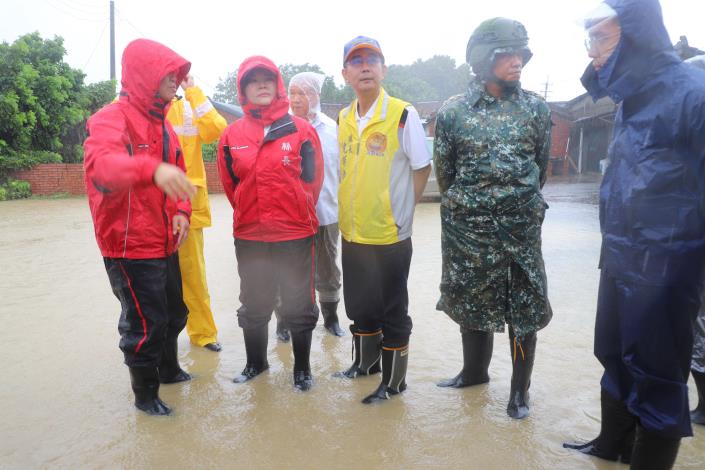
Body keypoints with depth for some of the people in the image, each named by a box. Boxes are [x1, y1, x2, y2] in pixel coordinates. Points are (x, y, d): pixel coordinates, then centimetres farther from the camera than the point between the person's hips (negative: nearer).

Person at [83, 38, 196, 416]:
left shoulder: (162, 123, 12)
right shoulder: (112, 118, -14)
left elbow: (178, 173, 17)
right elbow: (100, 162, -35)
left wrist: (181, 211, -3)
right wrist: (151, 168, -54)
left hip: (165, 244, 9)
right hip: (130, 246, -8)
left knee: (173, 312, 22)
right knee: (145, 323, 0)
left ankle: (168, 369, 45)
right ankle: (145, 394, 22)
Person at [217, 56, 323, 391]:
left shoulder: (301, 130, -4)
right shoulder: (232, 135, 2)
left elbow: (312, 179, 2)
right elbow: (230, 184, 9)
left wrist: (295, 214, 6)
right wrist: (249, 216, 11)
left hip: (296, 234, -2)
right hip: (249, 236, 3)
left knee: (298, 305, 9)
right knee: (254, 305, 17)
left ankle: (302, 368, 27)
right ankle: (255, 362, 37)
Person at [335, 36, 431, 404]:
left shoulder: (403, 114, -10)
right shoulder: (343, 119, 7)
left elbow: (422, 168, -6)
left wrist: (400, 210, -6)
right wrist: (349, 211, 9)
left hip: (390, 234, -6)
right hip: (352, 233, 6)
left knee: (392, 311, 7)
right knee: (359, 305, 20)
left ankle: (394, 380, 24)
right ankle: (365, 362, 41)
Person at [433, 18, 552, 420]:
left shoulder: (536, 108, 1)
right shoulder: (453, 111, -2)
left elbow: (542, 165, 11)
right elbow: (444, 172, 6)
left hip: (522, 227, 0)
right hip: (468, 227, 0)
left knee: (524, 308, 5)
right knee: (471, 301, 12)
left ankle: (520, 390, 23)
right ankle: (475, 371, 35)